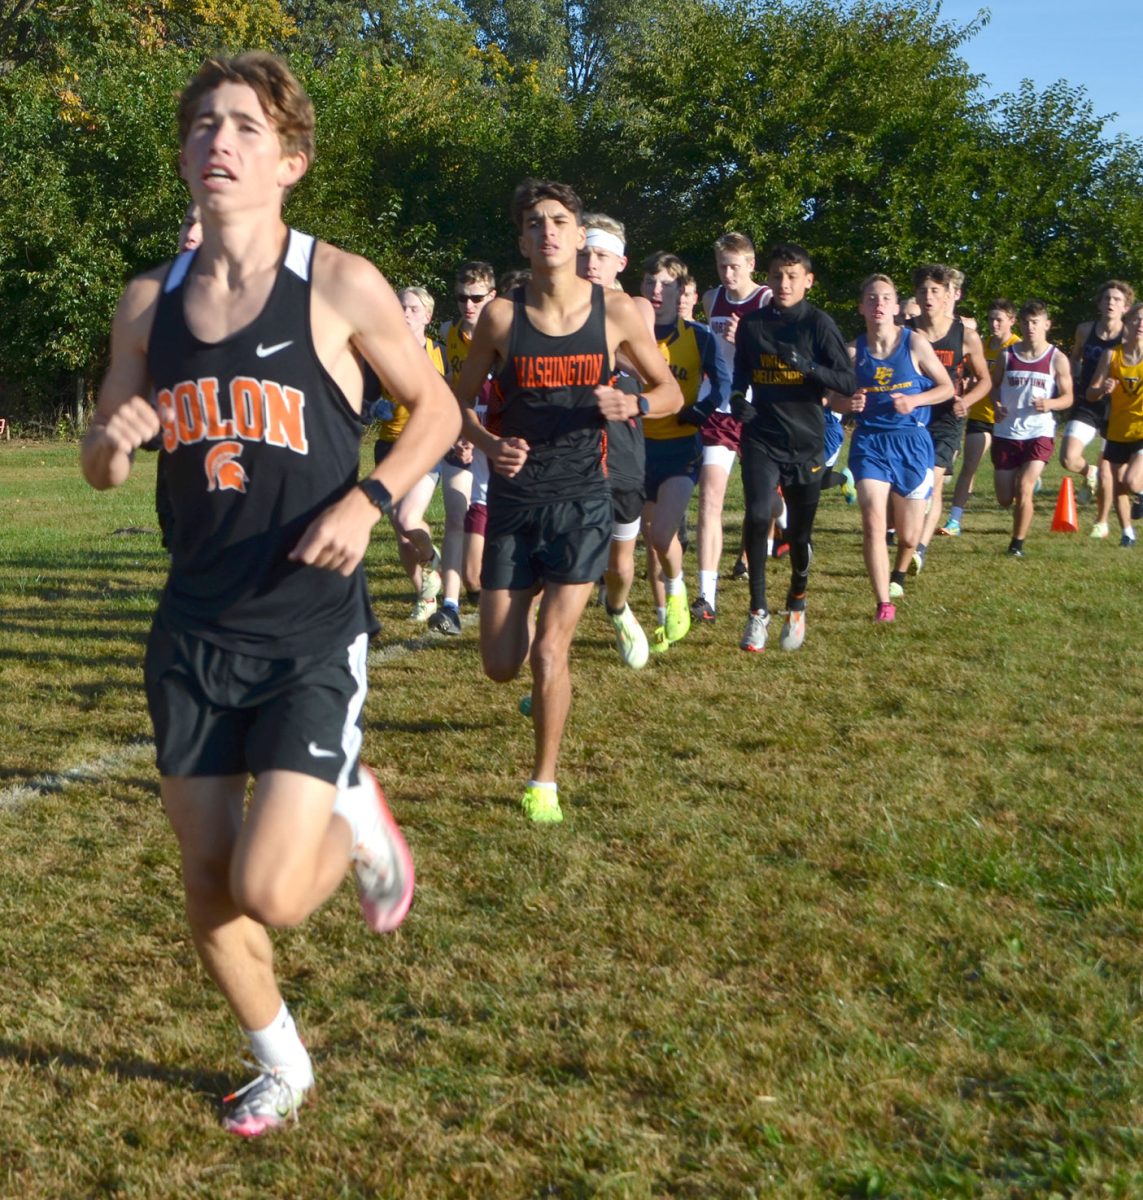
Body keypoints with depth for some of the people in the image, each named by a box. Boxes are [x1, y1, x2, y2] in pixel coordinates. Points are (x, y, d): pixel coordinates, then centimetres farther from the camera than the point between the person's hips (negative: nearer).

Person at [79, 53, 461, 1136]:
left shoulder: (338, 286, -9)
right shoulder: (149, 302, 2)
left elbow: (437, 408, 2)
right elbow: (99, 466, 11)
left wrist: (368, 501, -14)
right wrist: (112, 440, -13)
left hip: (311, 636, -4)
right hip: (193, 631, 4)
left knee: (269, 892, -15)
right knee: (206, 886, 10)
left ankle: (357, 820, 19)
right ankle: (281, 1068, 36)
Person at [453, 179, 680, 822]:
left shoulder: (616, 311, -3)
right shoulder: (502, 315, -4)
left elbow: (671, 391, 8)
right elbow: (460, 400, 6)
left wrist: (635, 405, -15)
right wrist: (490, 444, -15)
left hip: (582, 501, -1)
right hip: (514, 499, 1)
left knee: (549, 654, -10)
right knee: (502, 665, 2)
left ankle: (545, 780, 11)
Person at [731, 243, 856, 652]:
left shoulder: (818, 324, -4)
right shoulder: (752, 323, 6)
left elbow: (848, 383, -9)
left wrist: (807, 366, -24)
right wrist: (737, 399, -2)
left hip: (806, 441, -1)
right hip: (761, 438, 1)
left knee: (799, 533, 8)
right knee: (758, 516, -20)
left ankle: (796, 607, 34)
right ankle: (758, 611, -7)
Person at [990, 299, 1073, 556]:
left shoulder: (1057, 359, -3)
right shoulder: (1007, 355, 2)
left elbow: (1068, 397, 2)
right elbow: (993, 386, 12)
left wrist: (1050, 404, -20)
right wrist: (996, 405, -10)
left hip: (1039, 433, -3)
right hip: (1006, 433, 3)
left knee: (1024, 489, -19)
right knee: (1005, 500, 6)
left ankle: (1017, 544, -1)